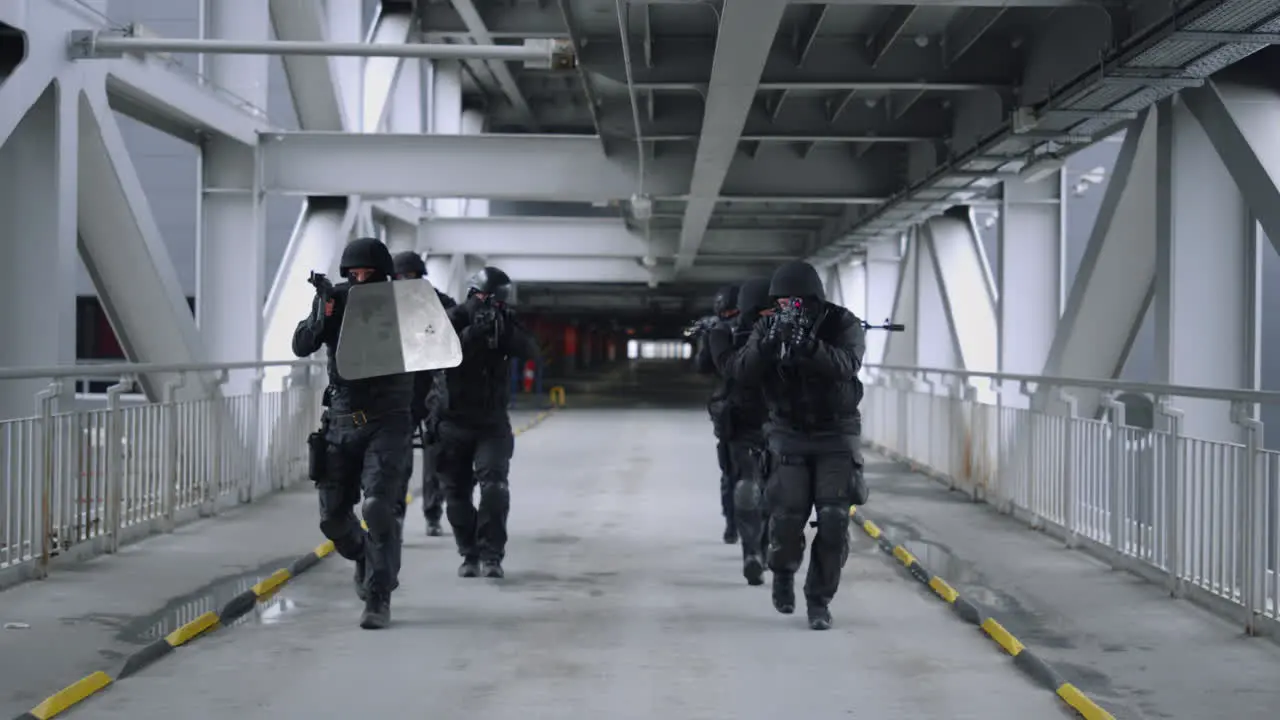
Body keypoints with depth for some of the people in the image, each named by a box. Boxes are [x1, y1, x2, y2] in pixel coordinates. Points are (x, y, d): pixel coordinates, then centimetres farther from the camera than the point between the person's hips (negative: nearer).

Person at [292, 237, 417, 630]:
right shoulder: (335, 302, 1)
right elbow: (302, 346, -9)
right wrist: (322, 315, -26)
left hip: (387, 423, -3)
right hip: (341, 423, 3)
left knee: (378, 506, -18)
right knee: (333, 516, 7)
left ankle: (378, 599, -9)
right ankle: (364, 557, 40)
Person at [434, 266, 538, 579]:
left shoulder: (505, 324, 0)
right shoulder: (452, 320, -8)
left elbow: (530, 351, -14)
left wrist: (506, 329, -30)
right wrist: (471, 334, -37)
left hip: (492, 423, 0)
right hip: (454, 422, 0)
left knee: (494, 485, -17)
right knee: (457, 495, 7)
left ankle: (491, 555, -12)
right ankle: (470, 554, 22)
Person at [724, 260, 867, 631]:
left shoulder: (843, 324, -11)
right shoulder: (768, 327, -5)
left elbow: (846, 364, -29)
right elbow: (742, 370, -18)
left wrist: (807, 345, -45)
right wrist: (769, 343, -35)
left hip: (836, 436, -1)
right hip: (789, 436, 1)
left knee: (834, 521, -10)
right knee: (786, 516, -11)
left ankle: (819, 600, 6)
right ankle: (783, 572, 21)